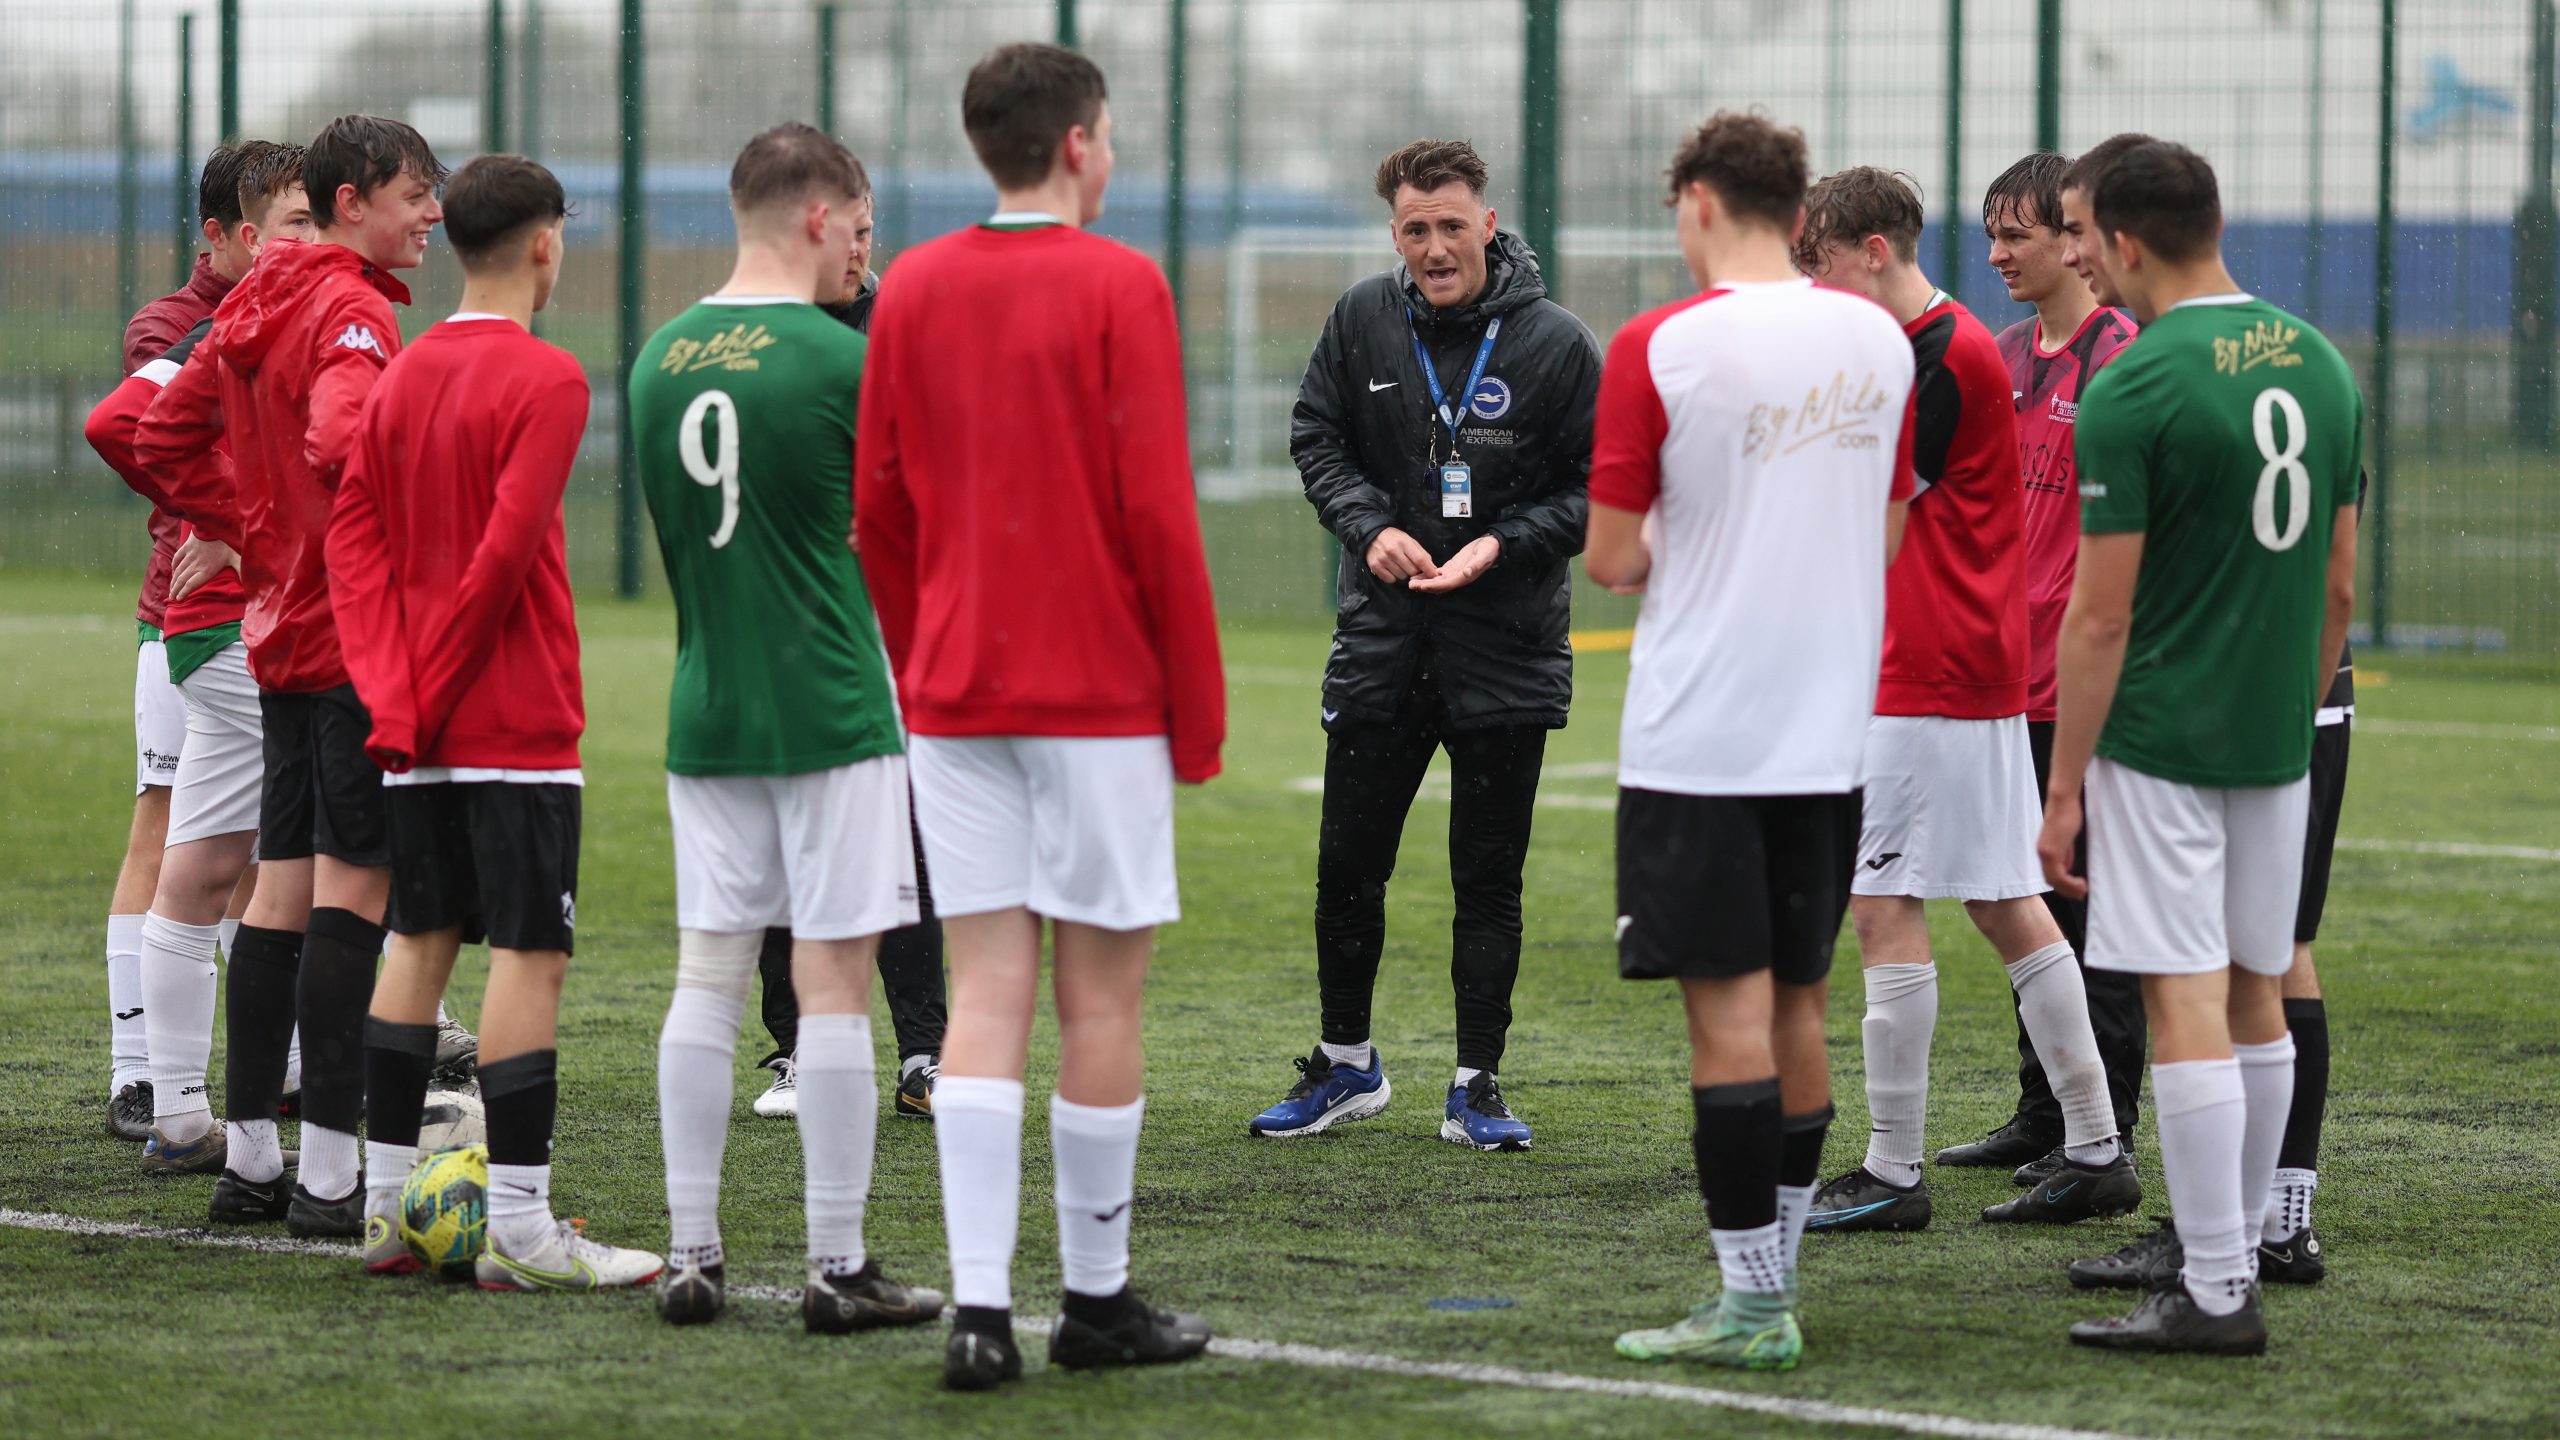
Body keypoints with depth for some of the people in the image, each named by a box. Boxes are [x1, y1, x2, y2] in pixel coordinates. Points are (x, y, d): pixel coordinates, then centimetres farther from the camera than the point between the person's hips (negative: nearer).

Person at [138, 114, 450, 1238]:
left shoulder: (257, 308, 13)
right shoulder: (352, 310, -14)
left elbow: (166, 442, 20)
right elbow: (342, 444, -32)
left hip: (282, 636, 9)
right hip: (360, 640, -9)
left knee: (282, 891, 13)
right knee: (353, 892, -7)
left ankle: (251, 1152, 17)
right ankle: (328, 1175, -7)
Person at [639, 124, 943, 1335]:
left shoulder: (660, 359, 7)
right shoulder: (838, 358, -11)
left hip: (705, 717, 5)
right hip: (831, 713, -5)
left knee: (707, 976, 8)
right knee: (834, 980, -2)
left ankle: (692, 1257, 8)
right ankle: (837, 1268, 0)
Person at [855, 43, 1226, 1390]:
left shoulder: (911, 290, 6)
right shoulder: (1119, 287, -8)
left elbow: (877, 508, 10)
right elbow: (1158, 511, -10)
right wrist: (1199, 708, -3)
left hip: (953, 700, 4)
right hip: (1101, 696, -4)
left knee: (985, 996, 2)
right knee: (1099, 995, 4)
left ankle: (981, 1308, -6)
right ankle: (1097, 1300, 12)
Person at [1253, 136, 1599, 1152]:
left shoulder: (1555, 344, -7)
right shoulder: (1362, 321, 0)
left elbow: (1599, 490, -4)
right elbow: (1316, 437, 7)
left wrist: (1502, 545, -18)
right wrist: (1369, 527, -11)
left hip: (1506, 653, -2)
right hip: (1381, 644, 2)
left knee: (1489, 878, 4)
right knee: (1348, 865, 7)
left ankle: (1477, 1087, 13)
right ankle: (1345, 1066, 24)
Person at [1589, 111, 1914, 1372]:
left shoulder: (1660, 348, -11)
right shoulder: (1878, 342, 5)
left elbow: (1612, 558, -7)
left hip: (1699, 736, -5)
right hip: (1830, 732, 5)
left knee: (1729, 1011, -3)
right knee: (1795, 1005, 12)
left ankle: (1750, 1304, -3)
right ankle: (1772, 1279, 19)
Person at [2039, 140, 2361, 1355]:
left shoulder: (2131, 391, -14)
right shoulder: (2320, 368, 6)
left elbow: (2101, 617, -13)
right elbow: (2340, 585, 12)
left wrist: (2063, 787, -8)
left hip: (2160, 740, -7)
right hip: (2277, 738, 7)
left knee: (2185, 1006, -6)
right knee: (2255, 995, 16)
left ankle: (2214, 1293, -7)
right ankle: (2237, 1250, 25)